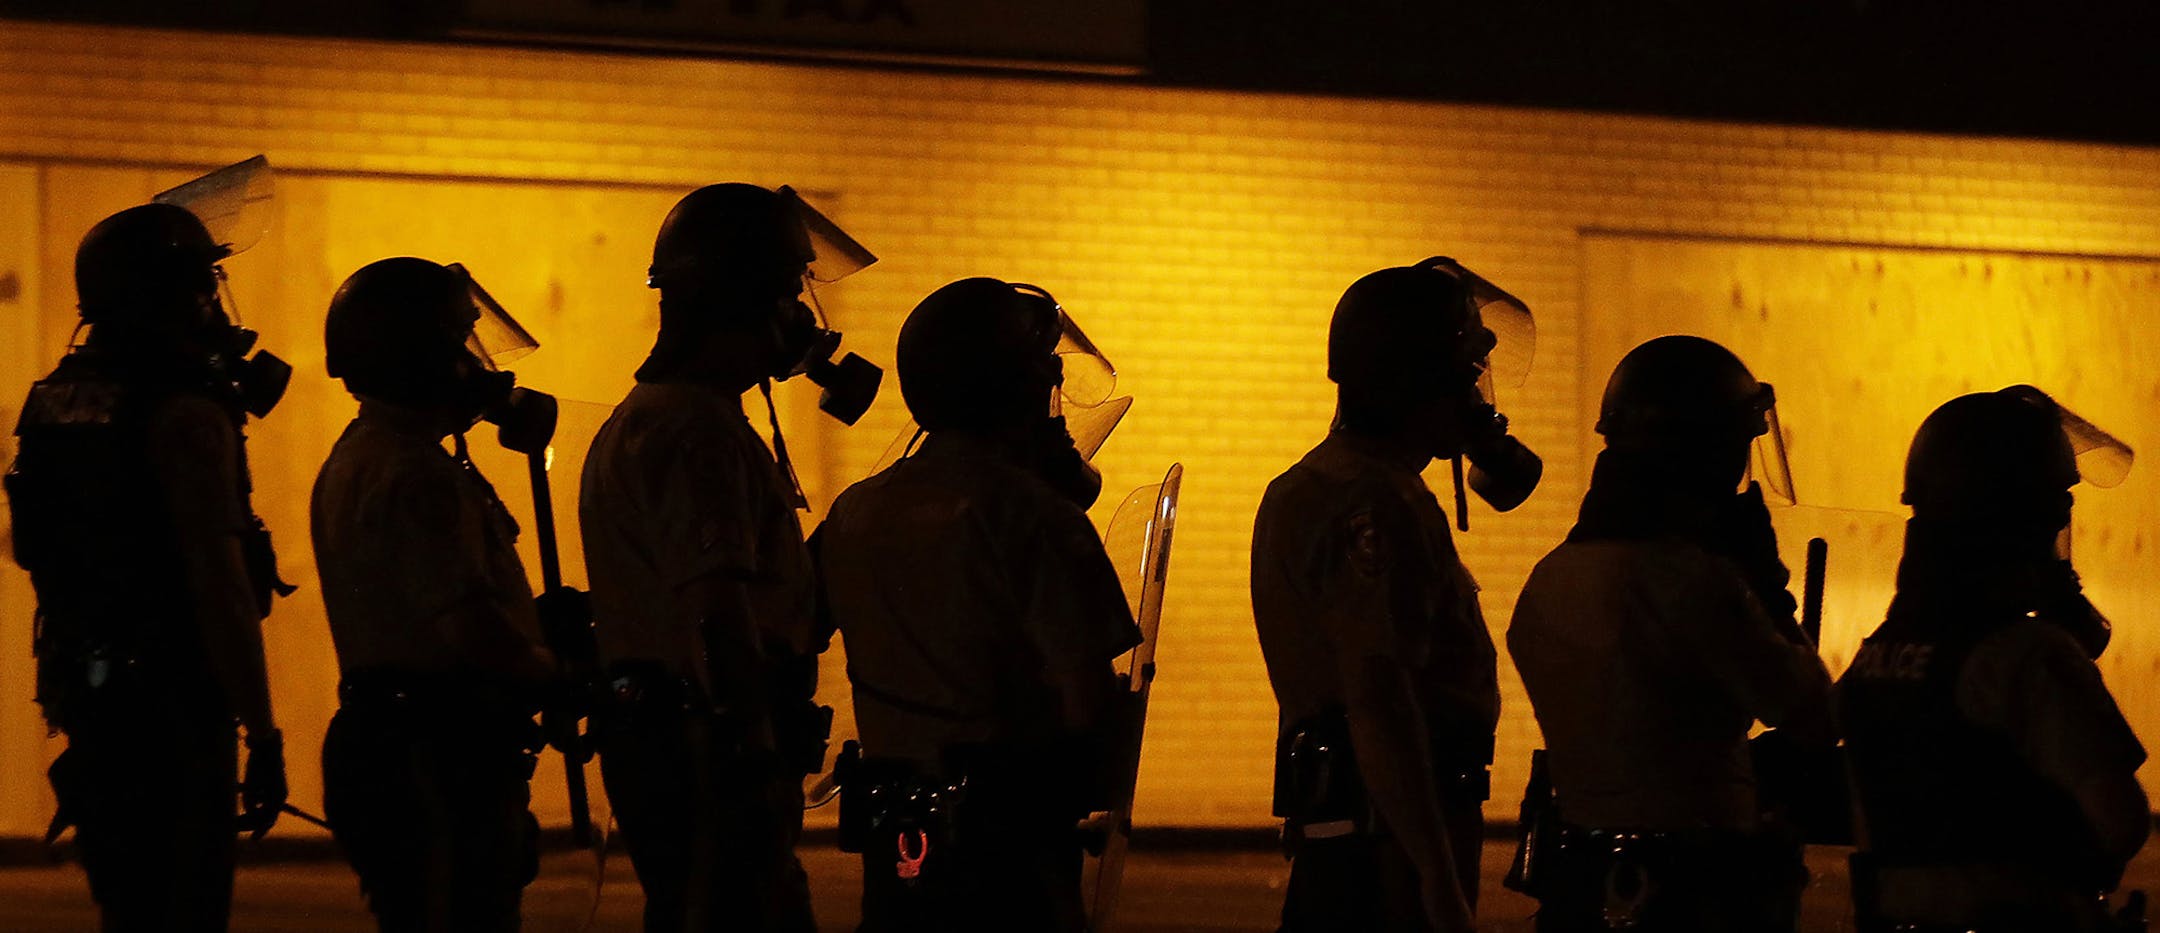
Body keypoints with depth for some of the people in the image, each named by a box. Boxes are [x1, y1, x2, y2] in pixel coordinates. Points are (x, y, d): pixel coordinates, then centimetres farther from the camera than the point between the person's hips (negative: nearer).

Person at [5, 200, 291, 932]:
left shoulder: (59, 404, 9)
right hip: (173, 707, -8)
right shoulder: (185, 414, -15)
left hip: (90, 698, 8)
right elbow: (219, 584, -19)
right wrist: (263, 734, -17)